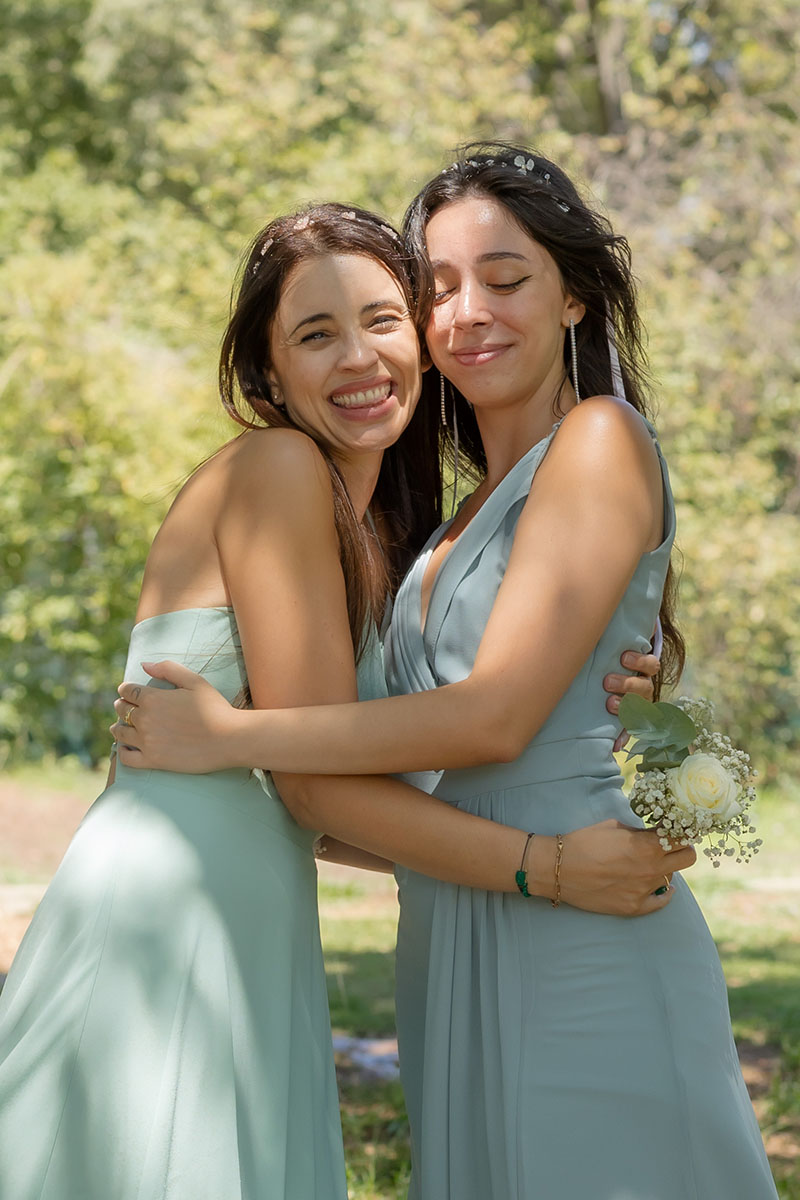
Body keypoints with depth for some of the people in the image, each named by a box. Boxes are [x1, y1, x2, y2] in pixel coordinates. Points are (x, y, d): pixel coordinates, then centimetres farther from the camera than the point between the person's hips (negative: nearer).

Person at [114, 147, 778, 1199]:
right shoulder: (467, 518, 19)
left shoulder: (600, 439, -5)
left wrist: (230, 737, -9)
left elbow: (498, 715, -14)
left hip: (578, 956, -8)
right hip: (463, 967, 8)